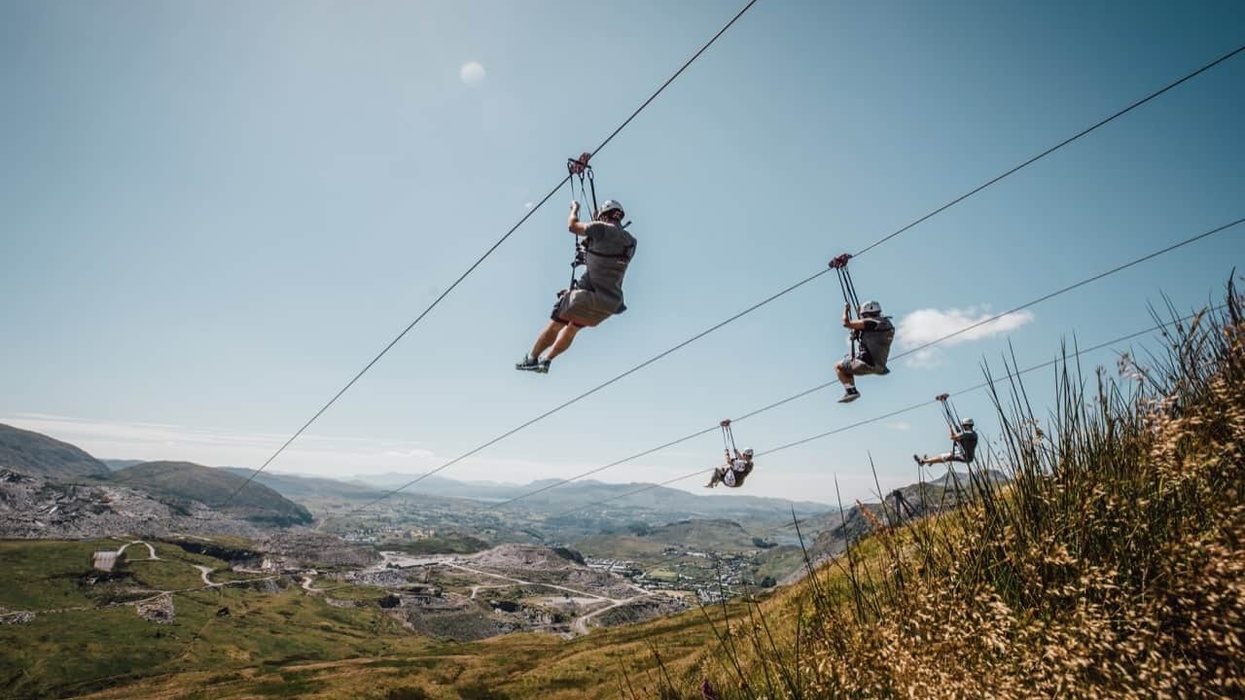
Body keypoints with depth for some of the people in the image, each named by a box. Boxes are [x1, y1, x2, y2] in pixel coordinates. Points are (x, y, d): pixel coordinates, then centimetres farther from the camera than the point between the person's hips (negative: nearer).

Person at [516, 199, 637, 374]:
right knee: (573, 327, 26)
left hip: (590, 295, -6)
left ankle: (531, 358, 25)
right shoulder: (631, 241, 10)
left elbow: (573, 226, 7)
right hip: (611, 303, 6)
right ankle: (546, 361, 30)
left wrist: (575, 208, 25)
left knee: (554, 327, 13)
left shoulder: (602, 229, -7)